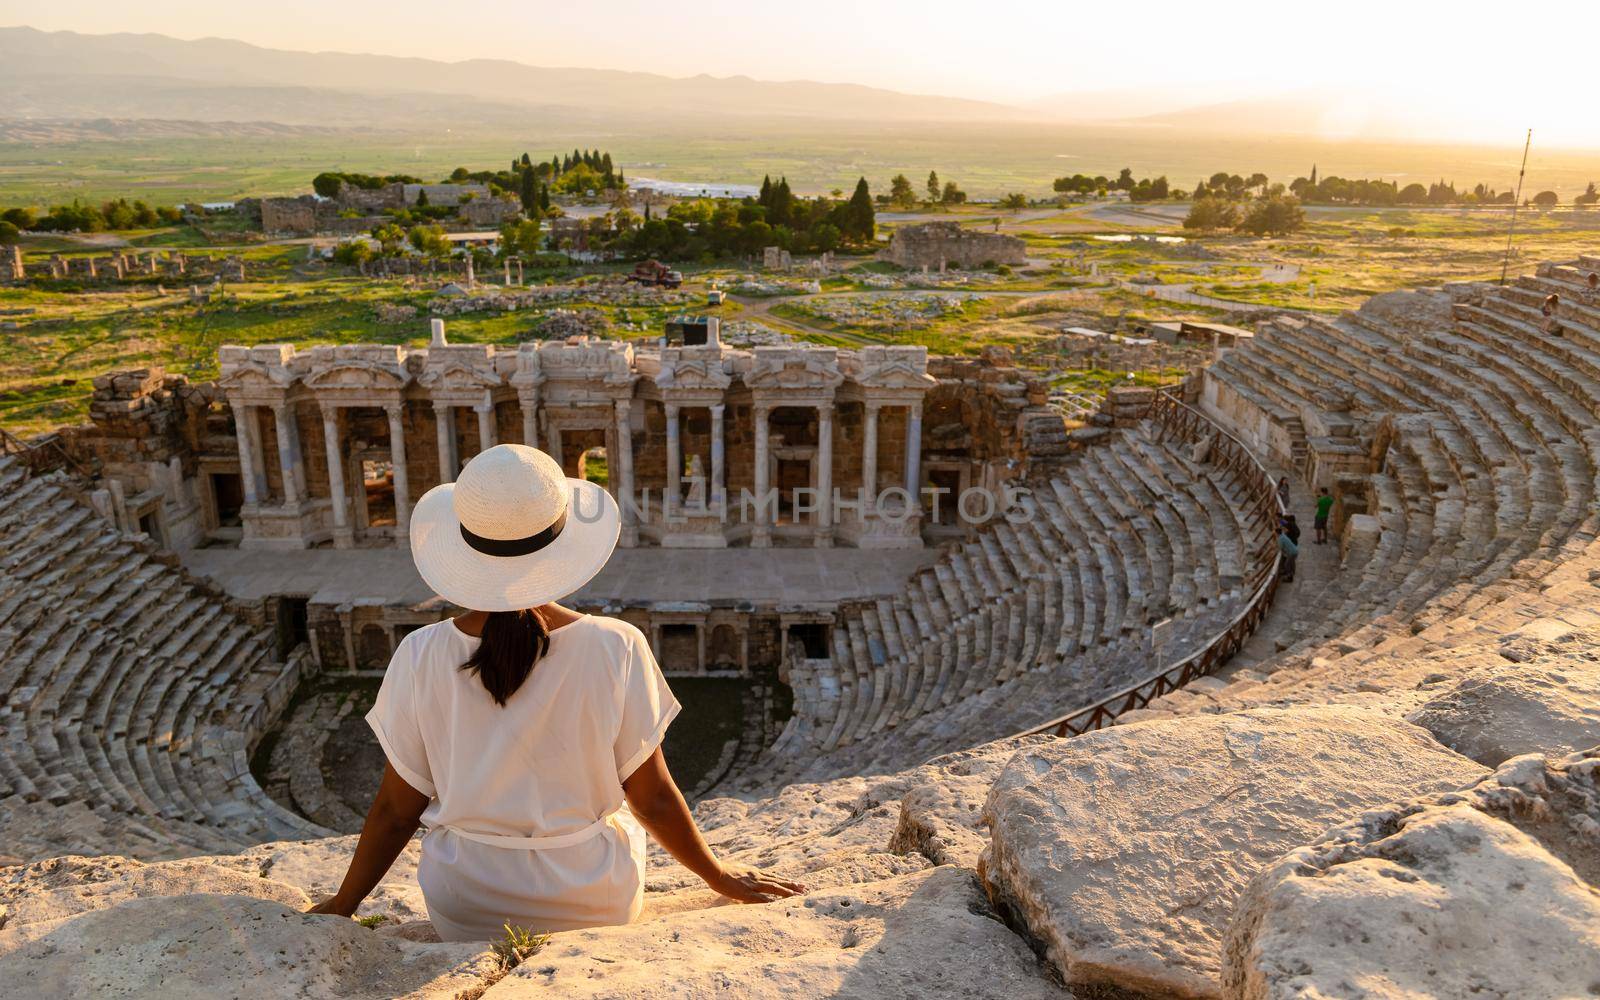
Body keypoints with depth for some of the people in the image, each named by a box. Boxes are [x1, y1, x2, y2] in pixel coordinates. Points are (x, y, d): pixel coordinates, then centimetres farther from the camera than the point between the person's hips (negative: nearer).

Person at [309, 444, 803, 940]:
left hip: (465, 916, 2)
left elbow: (396, 810, -6)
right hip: (595, 906, -1)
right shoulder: (616, 649, -21)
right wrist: (719, 875, 8)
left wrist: (343, 903, 13)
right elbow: (653, 799, -11)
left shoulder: (421, 658, -17)